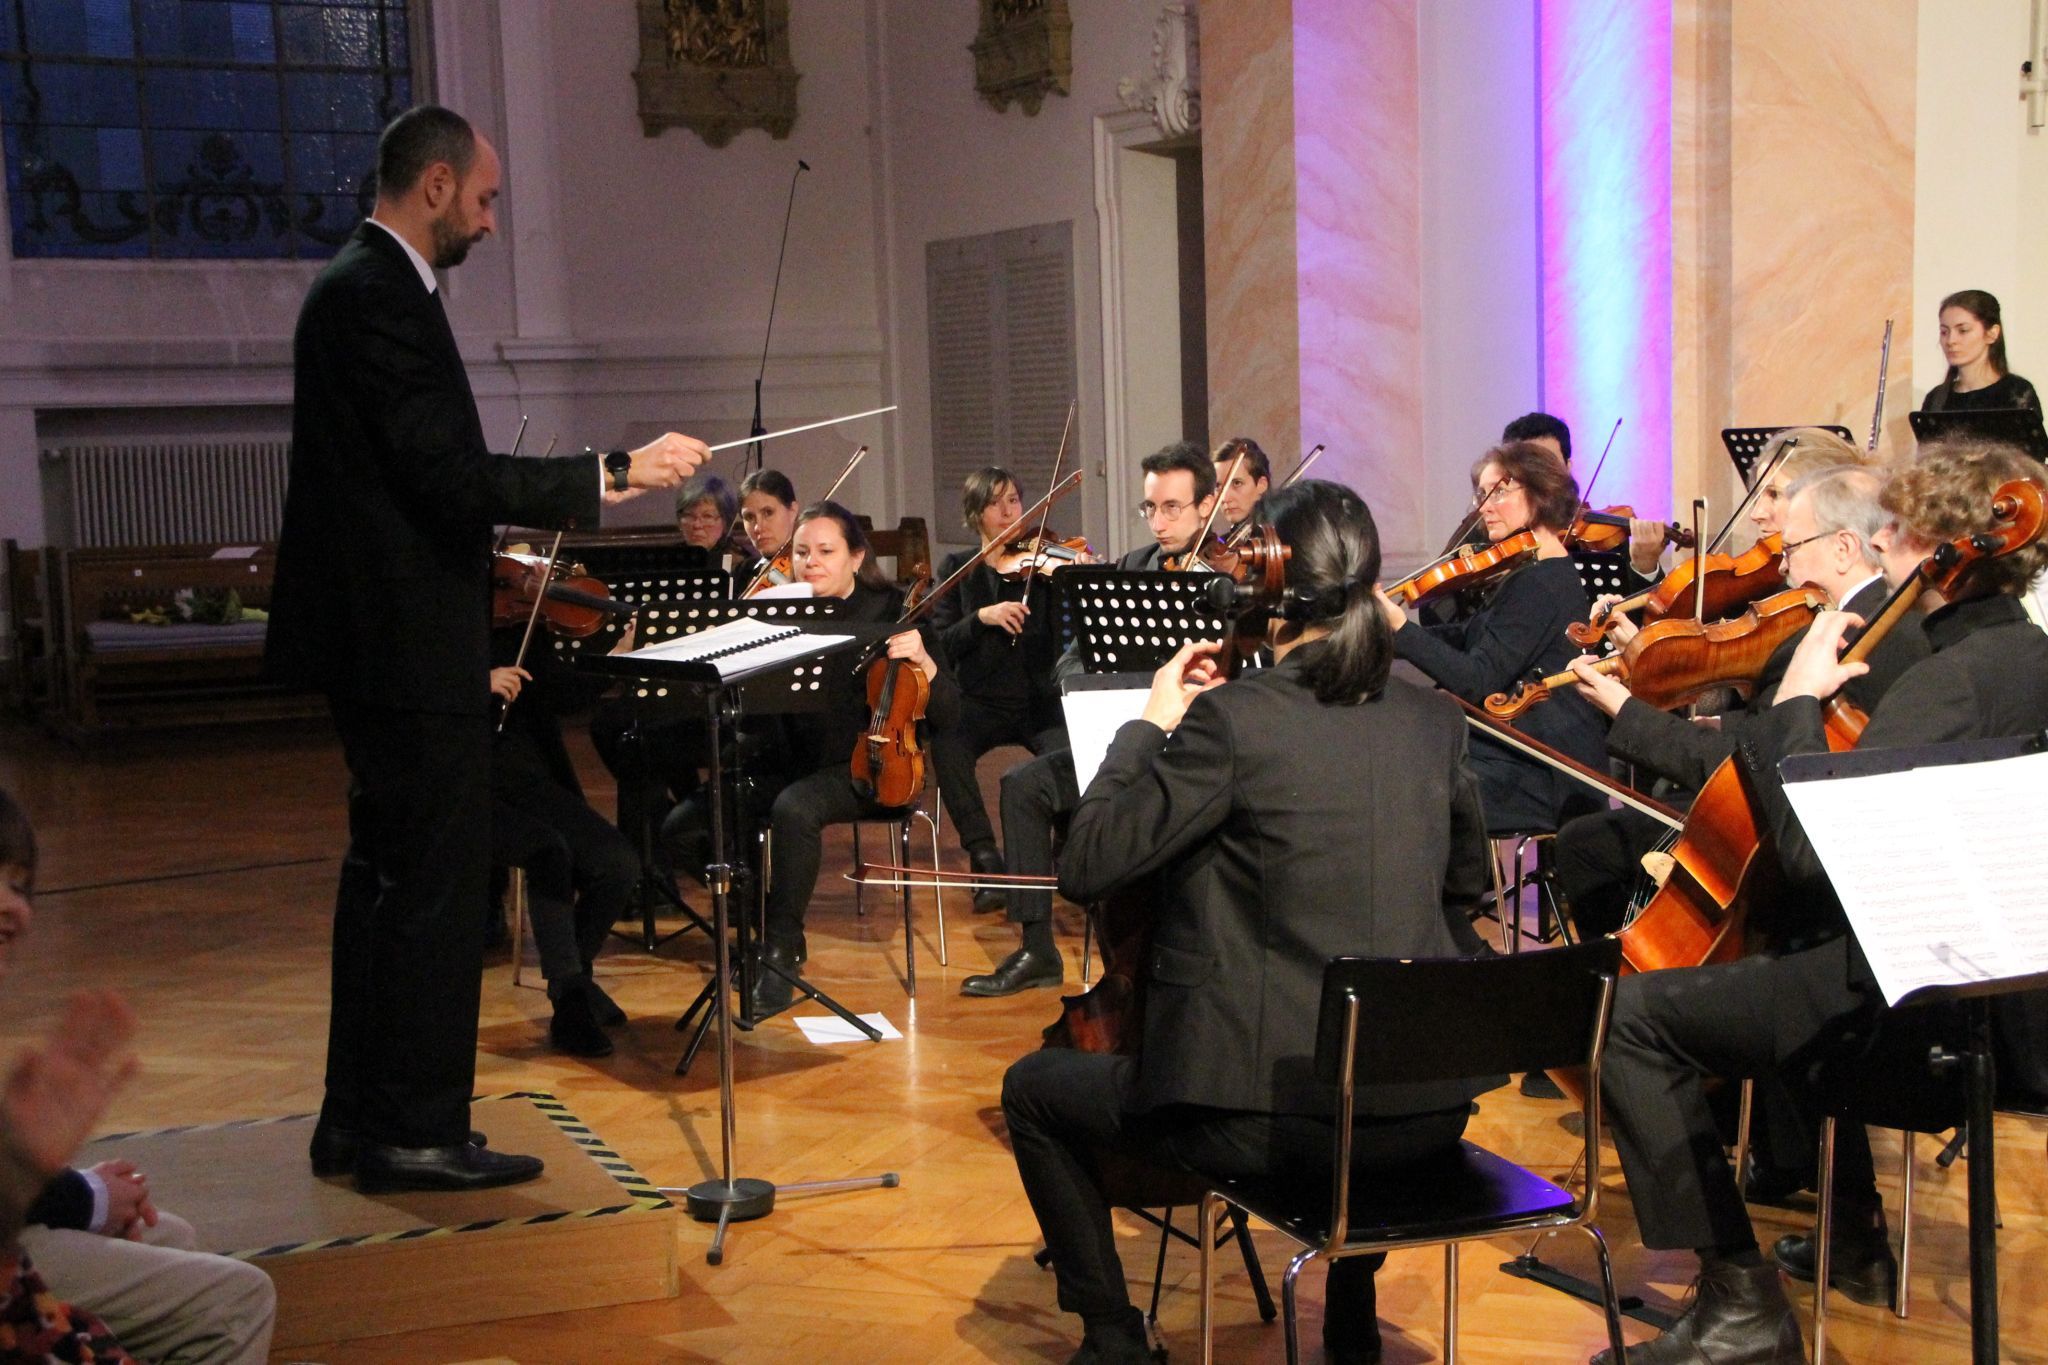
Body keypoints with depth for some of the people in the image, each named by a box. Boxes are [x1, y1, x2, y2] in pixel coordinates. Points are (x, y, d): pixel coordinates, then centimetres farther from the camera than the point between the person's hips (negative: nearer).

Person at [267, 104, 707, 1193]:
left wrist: (580, 490, 19)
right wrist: (620, 472, -17)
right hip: (411, 651, -11)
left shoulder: (359, 287, 16)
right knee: (435, 881, -3)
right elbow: (454, 477, -22)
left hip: (383, 643, 11)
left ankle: (360, 1119, 25)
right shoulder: (379, 296, -16)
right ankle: (414, 1131, 5)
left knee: (387, 878, 16)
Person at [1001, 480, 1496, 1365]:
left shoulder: (1233, 718, -13)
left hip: (1274, 1116, -5)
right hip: (1427, 1113, 6)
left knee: (1035, 1091, 19)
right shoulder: (1434, 721, 5)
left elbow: (1085, 868, -10)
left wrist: (1151, 723, 0)